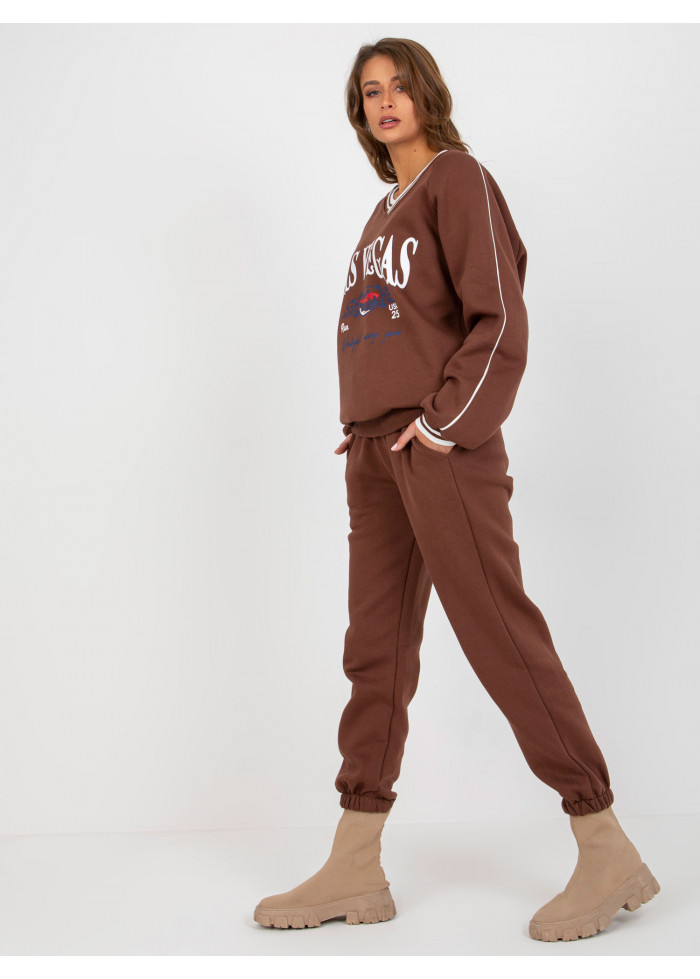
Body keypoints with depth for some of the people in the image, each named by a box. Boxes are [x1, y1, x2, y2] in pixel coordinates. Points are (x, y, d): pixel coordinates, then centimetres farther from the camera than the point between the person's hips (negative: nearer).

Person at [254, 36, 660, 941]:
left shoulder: (459, 180, -1)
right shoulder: (384, 210, 22)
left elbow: (500, 319, -10)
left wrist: (443, 423, -15)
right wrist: (367, 432, 11)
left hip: (443, 447, -8)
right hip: (374, 451, 8)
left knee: (500, 634, -8)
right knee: (376, 648, 6)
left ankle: (607, 853, 1)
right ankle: (354, 868, 12)